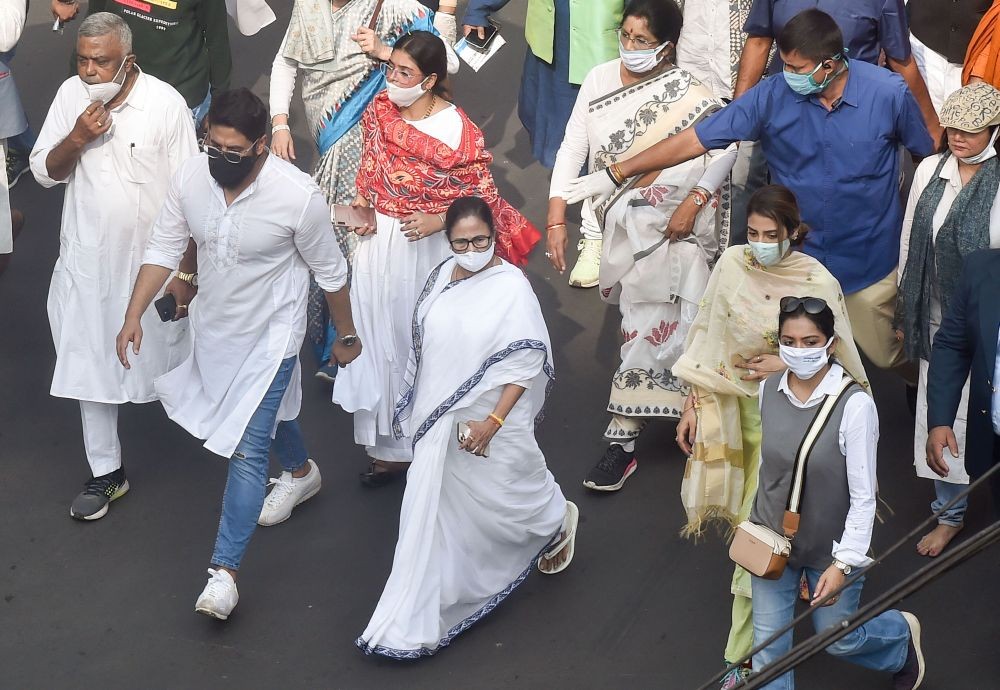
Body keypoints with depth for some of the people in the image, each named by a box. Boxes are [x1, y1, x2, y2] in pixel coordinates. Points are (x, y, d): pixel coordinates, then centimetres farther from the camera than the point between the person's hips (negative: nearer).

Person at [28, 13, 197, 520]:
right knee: (90, 363, 7)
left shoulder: (165, 103, -17)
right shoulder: (70, 95, -6)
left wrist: (185, 270, -10)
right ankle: (107, 473, 21)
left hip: (152, 261, -3)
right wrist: (77, 138, -20)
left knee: (167, 354, 15)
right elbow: (44, 173, 0)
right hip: (88, 260, 3)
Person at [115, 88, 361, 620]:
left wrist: (346, 335, -1)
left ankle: (224, 571, -5)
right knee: (266, 409, 29)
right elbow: (164, 249, -4)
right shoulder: (190, 178, -17)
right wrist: (134, 315, -11)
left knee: (247, 447, -9)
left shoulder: (297, 196, -28)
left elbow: (330, 271, -13)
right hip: (214, 327, 6)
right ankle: (300, 472, 60)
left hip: (270, 335, -5)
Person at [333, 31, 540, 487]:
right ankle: (389, 446, 23)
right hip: (380, 244, 5)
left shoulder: (458, 131, -17)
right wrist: (360, 208, -3)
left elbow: (485, 198, -11)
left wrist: (438, 221, -24)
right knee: (382, 341, 10)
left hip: (428, 250, -5)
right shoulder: (380, 110, -1)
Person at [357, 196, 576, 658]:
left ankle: (557, 522, 51)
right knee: (437, 513, 8)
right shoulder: (443, 277, 1)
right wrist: (419, 410, 18)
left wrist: (493, 421, -22)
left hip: (489, 425, -5)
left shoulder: (512, 287, -17)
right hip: (441, 421, 5)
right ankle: (417, 623, 16)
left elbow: (526, 364, -17)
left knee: (505, 496, 15)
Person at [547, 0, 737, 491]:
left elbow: (726, 147, -13)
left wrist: (694, 201, -21)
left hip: (673, 225, -5)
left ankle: (622, 437, -1)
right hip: (623, 223, 5)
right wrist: (557, 216, -12)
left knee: (649, 324, -7)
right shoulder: (599, 80, -4)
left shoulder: (687, 93, -14)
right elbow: (573, 147, -5)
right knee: (643, 317, 17)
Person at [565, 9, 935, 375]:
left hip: (869, 260, -1)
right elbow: (696, 138, -12)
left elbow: (929, 155, -3)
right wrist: (617, 173, -13)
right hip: (795, 257, 1)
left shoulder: (889, 93, -18)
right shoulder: (772, 96, -15)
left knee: (884, 355, 15)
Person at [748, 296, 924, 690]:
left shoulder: (855, 405, -24)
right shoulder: (768, 390, -9)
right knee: (768, 644, 6)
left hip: (830, 547, -3)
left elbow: (864, 497, -19)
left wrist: (844, 563, -20)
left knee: (837, 640, 16)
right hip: (772, 541, 4)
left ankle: (902, 633, 48)